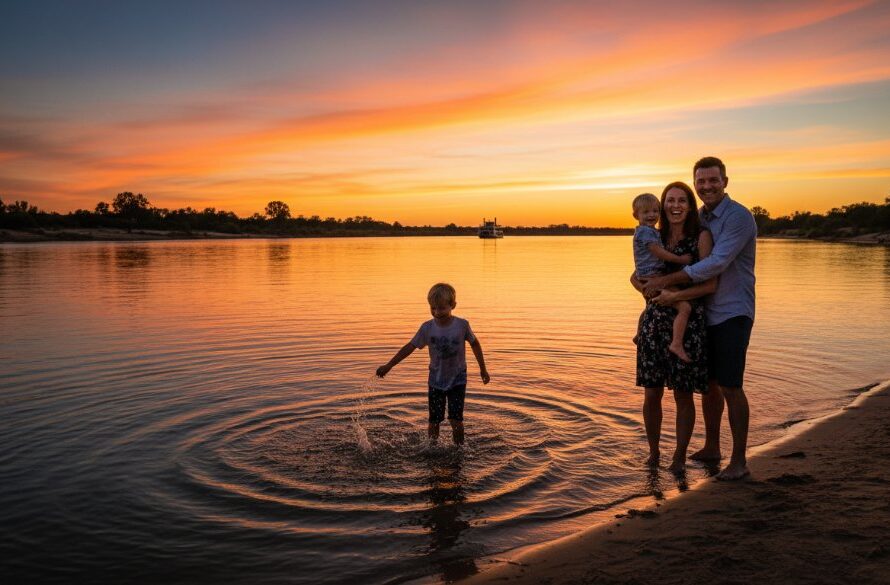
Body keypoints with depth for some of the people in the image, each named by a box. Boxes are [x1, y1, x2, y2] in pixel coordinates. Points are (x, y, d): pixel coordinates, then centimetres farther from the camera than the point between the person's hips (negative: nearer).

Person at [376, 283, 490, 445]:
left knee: (456, 421, -8)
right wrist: (388, 366, -8)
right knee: (434, 421, 6)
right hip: (436, 380, 1)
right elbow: (410, 347, -6)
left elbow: (475, 343, 2)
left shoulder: (462, 325, -14)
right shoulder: (427, 328, -12)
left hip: (457, 379, -1)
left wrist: (483, 369, 9)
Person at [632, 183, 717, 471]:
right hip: (654, 321, 4)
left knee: (683, 395, 5)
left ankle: (679, 456, 21)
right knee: (651, 394, 6)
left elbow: (710, 284, -10)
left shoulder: (701, 237, -4)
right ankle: (653, 452, 25)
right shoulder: (657, 238, 10)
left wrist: (674, 296, -14)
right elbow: (636, 277, 20)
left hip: (687, 324, -3)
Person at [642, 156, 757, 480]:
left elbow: (717, 263, -23)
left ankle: (739, 460, 6)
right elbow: (684, 260, 21)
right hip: (705, 313, 7)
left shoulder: (739, 217, -13)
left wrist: (666, 280, -22)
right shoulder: (698, 219, 11)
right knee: (707, 383, 14)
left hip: (732, 314, -7)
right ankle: (711, 447, 29)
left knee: (730, 386, -5)